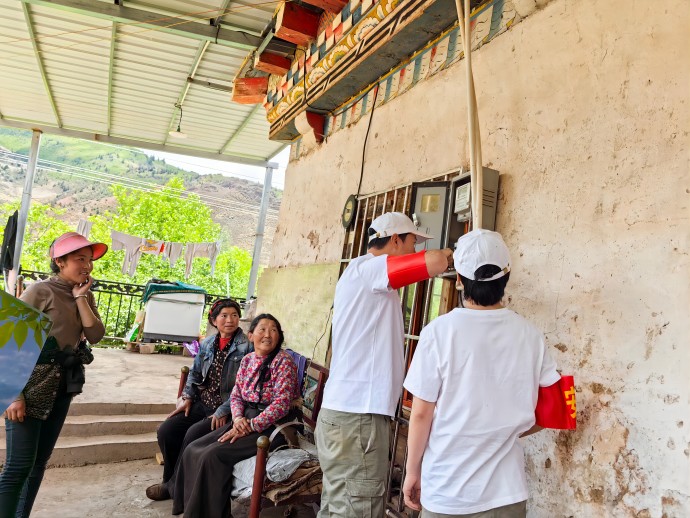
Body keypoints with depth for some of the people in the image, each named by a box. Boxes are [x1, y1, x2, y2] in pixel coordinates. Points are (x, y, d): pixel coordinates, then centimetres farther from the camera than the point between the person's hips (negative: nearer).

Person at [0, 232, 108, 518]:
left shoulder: (85, 296, 9)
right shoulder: (40, 291, -10)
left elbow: (95, 335, -4)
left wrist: (80, 297, -8)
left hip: (63, 386, 7)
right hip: (32, 384, -7)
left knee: (40, 460, 12)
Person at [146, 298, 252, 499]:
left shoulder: (246, 347, -12)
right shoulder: (206, 344, 9)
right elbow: (194, 374, 18)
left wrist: (223, 411, -21)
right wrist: (187, 397, 4)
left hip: (226, 409, -6)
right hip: (202, 404, 7)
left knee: (193, 434, -24)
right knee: (166, 430, -7)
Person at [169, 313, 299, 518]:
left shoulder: (283, 361, -12)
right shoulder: (247, 359, 9)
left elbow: (281, 404, -18)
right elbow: (236, 395, 11)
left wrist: (250, 426, -19)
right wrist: (238, 419, -10)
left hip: (271, 426, -7)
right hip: (245, 421, 7)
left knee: (212, 455, -22)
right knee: (193, 450, -4)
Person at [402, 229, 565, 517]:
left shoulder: (439, 332, -15)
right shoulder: (530, 336, -5)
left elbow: (421, 413, -10)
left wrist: (412, 471, 3)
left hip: (447, 490, -2)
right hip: (506, 492, 2)